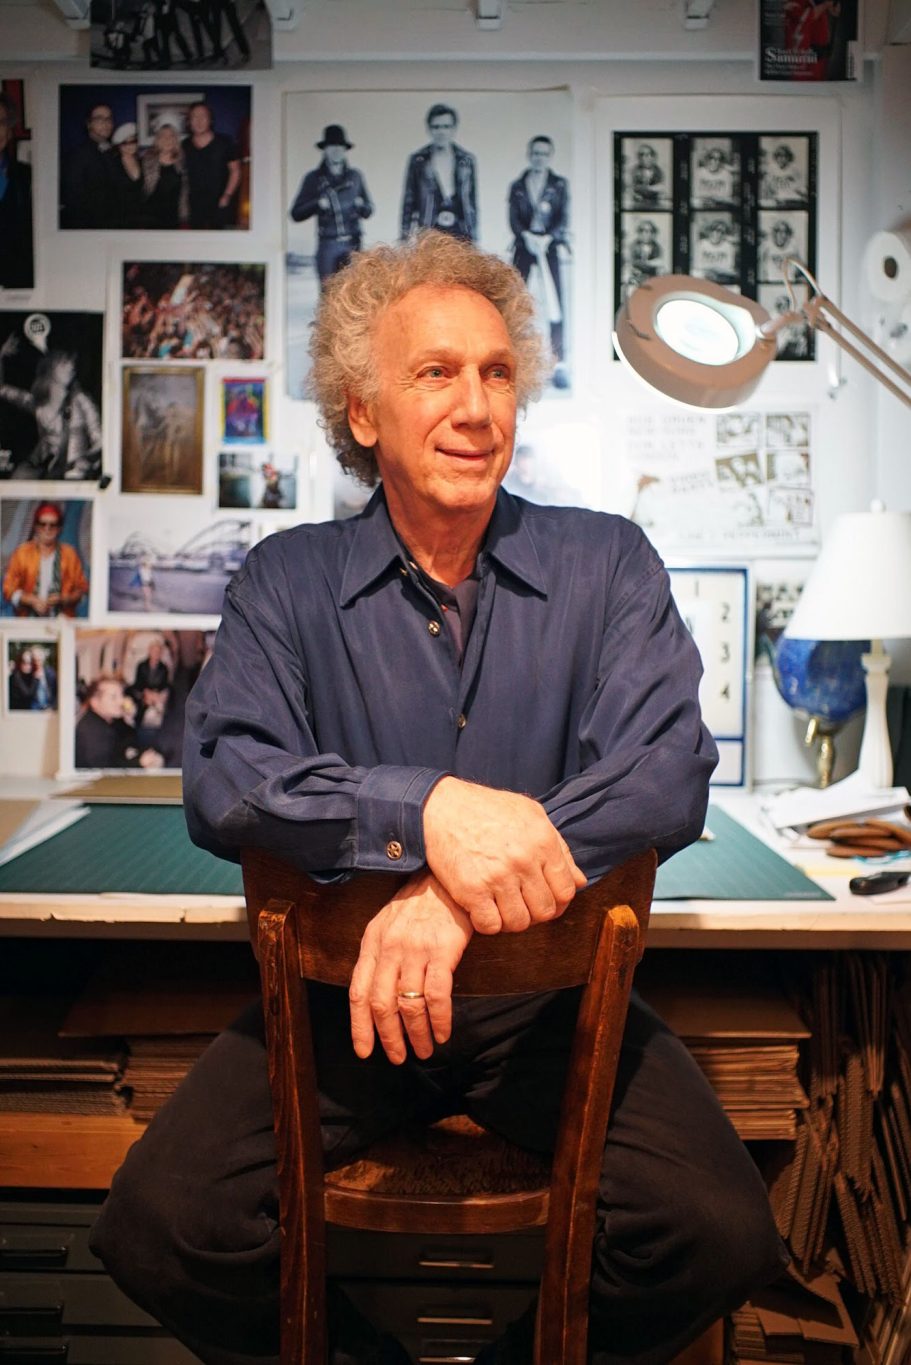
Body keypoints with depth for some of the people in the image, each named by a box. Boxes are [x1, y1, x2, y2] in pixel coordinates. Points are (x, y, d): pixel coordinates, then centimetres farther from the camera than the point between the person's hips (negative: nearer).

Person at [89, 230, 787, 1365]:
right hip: (338, 990, 1)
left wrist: (460, 900, -28)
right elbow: (221, 782, -13)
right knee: (158, 1232, -17)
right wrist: (426, 807, -31)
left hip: (550, 990, 0)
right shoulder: (287, 582, 2)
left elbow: (668, 774, -13)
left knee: (723, 1237, -19)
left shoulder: (606, 563, 1)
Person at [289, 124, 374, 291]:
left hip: (352, 245, 2)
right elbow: (296, 214, 5)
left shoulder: (355, 176, 13)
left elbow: (368, 211, 19)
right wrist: (317, 204, -11)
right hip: (328, 245, -2)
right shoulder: (314, 178, 7)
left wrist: (361, 205, -4)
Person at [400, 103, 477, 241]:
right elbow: (408, 202, 6)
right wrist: (406, 238, 0)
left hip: (460, 234, 2)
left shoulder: (466, 161, 10)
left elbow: (472, 202, 12)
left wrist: (473, 238, 8)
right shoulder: (418, 161, 6)